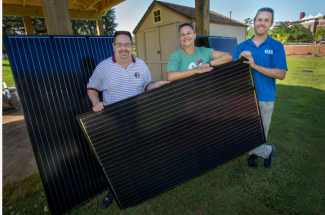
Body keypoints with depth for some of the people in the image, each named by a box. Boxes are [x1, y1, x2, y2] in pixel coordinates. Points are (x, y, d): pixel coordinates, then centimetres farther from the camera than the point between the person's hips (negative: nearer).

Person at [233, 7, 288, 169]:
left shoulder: (276, 47, 0)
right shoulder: (242, 46, 6)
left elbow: (281, 74, -11)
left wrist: (255, 65, -20)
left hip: (265, 99, -1)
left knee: (261, 133, 11)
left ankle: (254, 153, 39)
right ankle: (267, 151, 35)